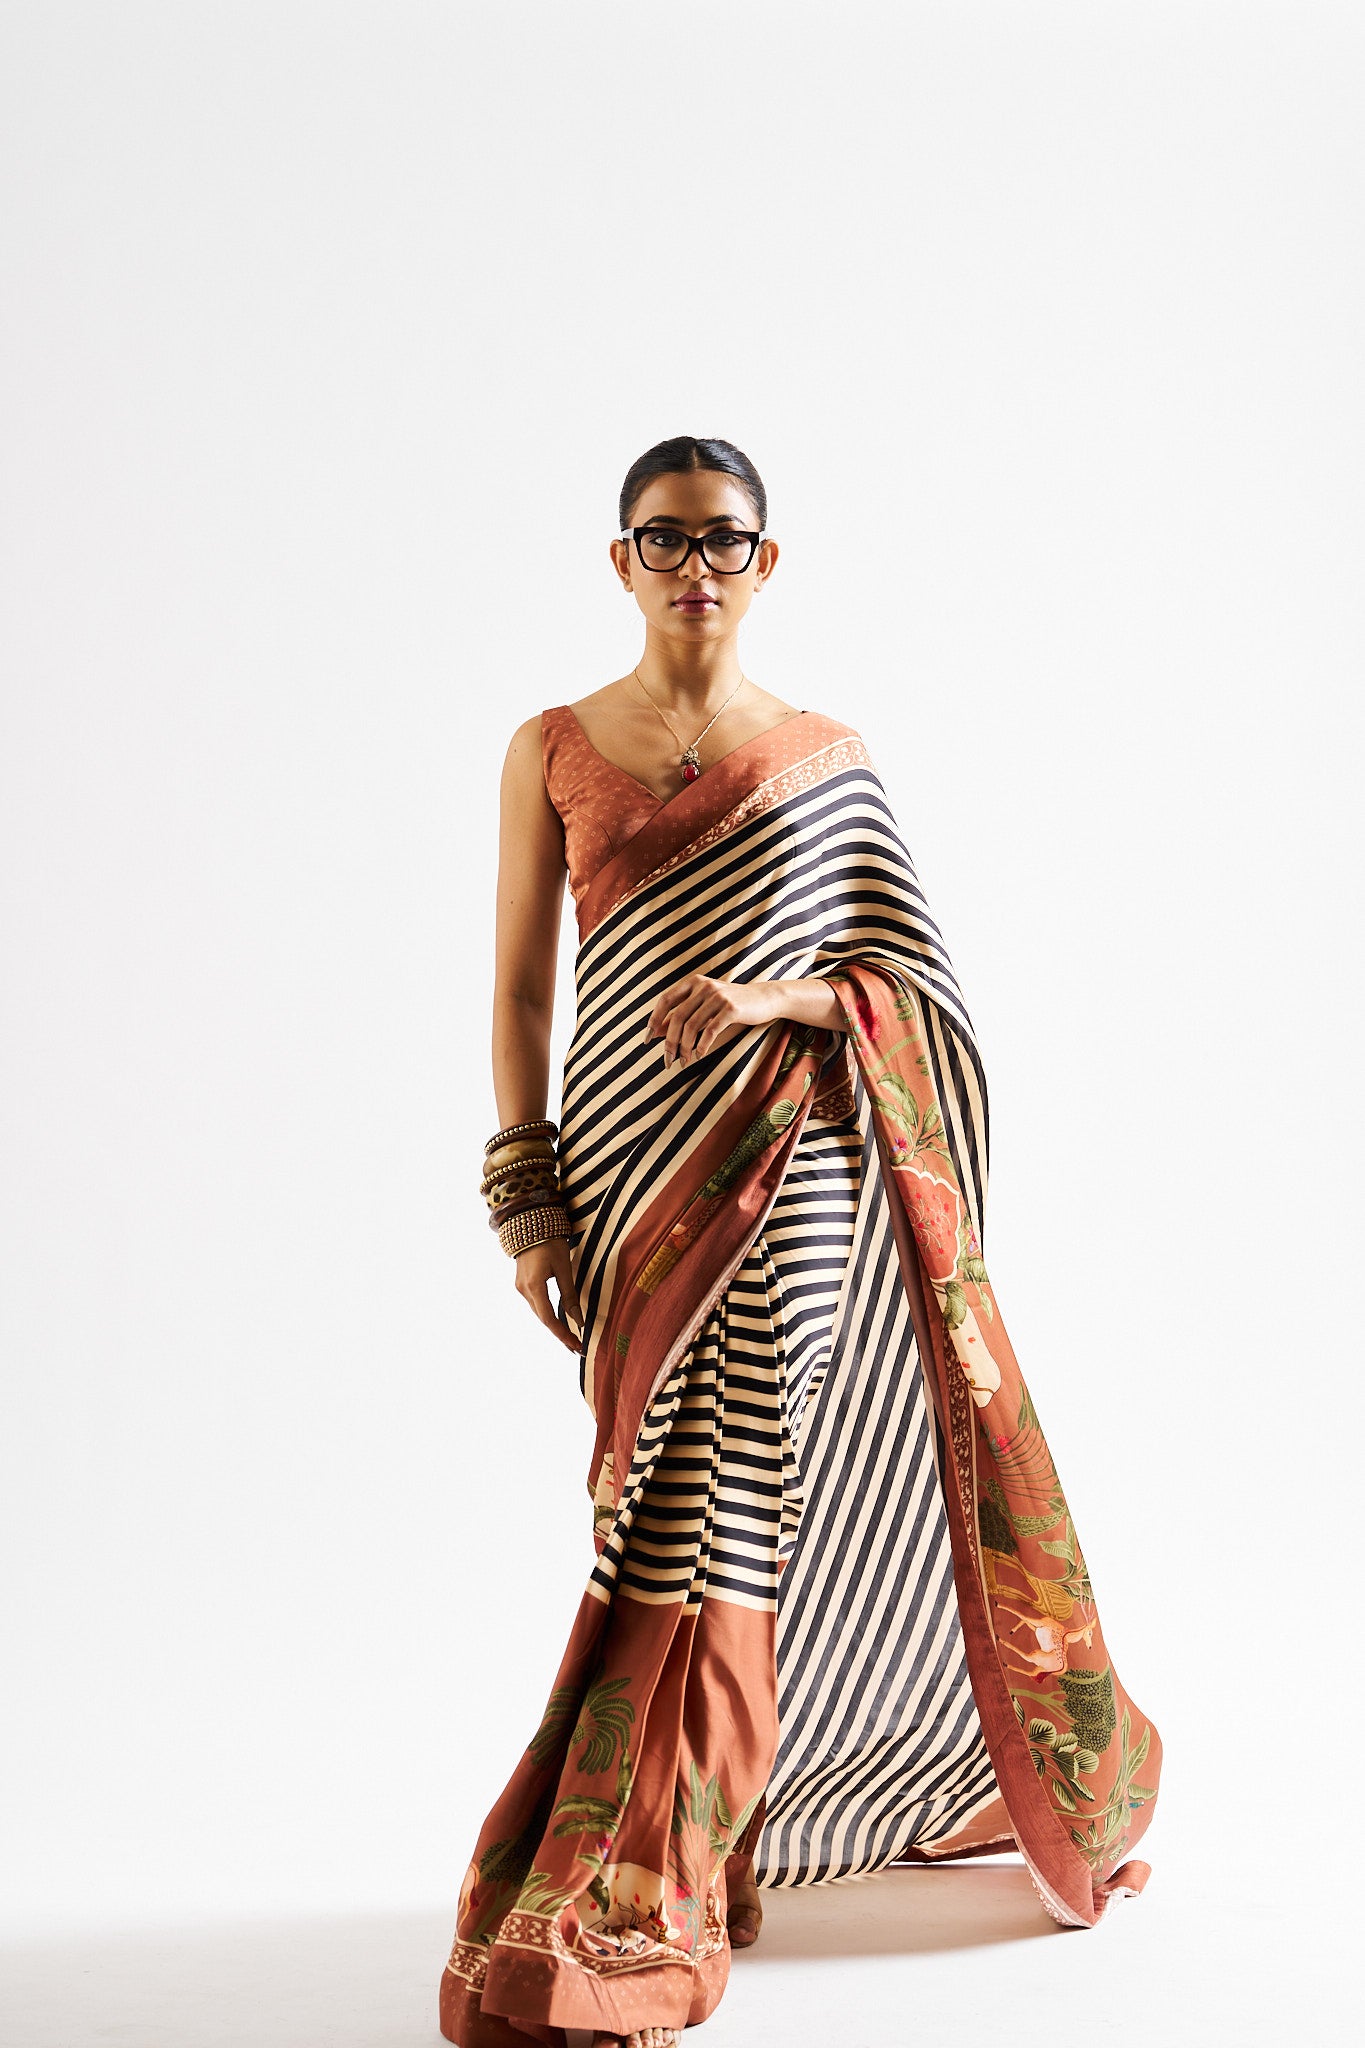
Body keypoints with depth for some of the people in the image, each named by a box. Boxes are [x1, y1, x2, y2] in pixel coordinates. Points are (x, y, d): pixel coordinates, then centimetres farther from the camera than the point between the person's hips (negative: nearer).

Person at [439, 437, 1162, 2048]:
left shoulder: (827, 757, 7)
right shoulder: (554, 750, 6)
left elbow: (909, 980, 2)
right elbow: (517, 990, 5)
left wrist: (772, 996, -18)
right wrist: (526, 1204, -1)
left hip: (797, 1169, 0)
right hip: (632, 1166, 0)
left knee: (726, 1512, 0)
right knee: (682, 1512, 2)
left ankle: (615, 1907, 16)